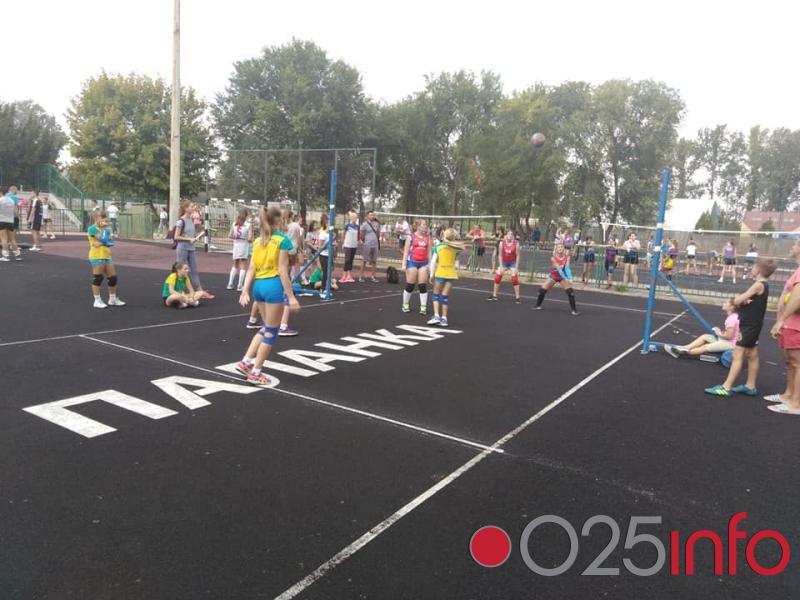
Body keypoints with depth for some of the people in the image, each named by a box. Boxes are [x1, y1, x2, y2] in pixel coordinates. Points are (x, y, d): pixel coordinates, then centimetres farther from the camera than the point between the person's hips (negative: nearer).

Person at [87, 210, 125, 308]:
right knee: (97, 278, -3)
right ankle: (97, 300, 4)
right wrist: (104, 228, -10)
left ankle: (112, 299, 21)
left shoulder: (105, 229, 17)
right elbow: (102, 238, -19)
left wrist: (101, 243, -11)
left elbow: (110, 242, 6)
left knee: (113, 277, 9)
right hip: (96, 257, -8)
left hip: (107, 256, 8)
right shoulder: (92, 228, -6)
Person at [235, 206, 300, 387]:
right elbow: (282, 271, -13)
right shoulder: (282, 240, -8)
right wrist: (291, 296, -12)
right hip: (273, 285, -7)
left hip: (258, 285, 7)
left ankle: (245, 362, 17)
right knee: (271, 332, 4)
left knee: (266, 328, 22)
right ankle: (255, 373, 9)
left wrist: (245, 291, 8)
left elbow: (251, 269, 8)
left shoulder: (258, 241, 12)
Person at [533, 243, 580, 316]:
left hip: (563, 277, 0)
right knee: (542, 290, -2)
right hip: (553, 276, 0)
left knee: (570, 291, -15)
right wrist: (566, 279, -41)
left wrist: (570, 279, -42)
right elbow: (558, 269, -32)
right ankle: (538, 305, 21)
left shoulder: (567, 257, -18)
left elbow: (567, 268, -27)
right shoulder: (553, 258, -24)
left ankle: (573, 309, -5)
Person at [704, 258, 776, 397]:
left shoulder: (758, 285, -18)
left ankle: (727, 387, -11)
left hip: (749, 326, -10)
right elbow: (739, 301, 10)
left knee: (738, 355, -10)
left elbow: (737, 301, -19)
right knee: (752, 355, 14)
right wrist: (744, 299, -11)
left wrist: (742, 299, 2)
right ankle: (750, 386, 22)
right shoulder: (763, 285, 12)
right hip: (752, 325, 10)